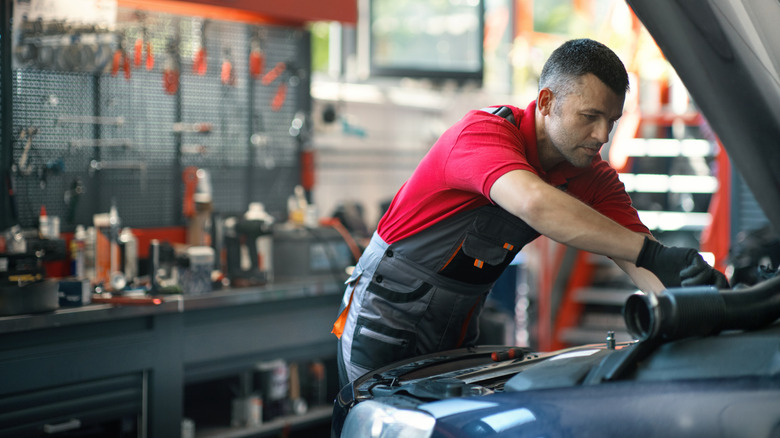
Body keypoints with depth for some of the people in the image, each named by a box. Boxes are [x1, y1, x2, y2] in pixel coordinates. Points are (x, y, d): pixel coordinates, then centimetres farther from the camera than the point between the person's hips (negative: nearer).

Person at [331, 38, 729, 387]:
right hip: (385, 317, -6)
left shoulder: (595, 180, -3)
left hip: (457, 326, 6)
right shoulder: (484, 130, -26)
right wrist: (650, 251, -50)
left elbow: (644, 267, -10)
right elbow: (534, 203, -46)